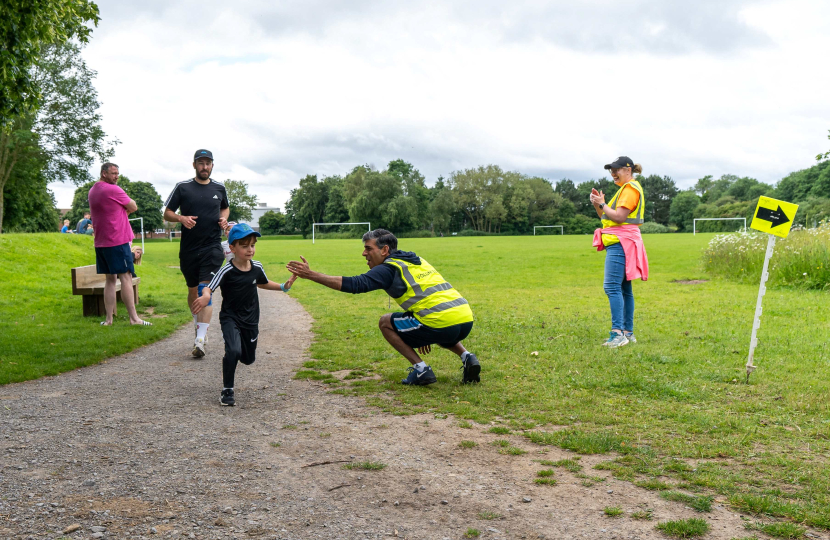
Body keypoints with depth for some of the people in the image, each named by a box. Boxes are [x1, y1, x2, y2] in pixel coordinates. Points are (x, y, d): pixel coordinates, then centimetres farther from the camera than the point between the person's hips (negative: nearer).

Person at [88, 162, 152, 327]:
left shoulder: (92, 191, 15)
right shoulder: (113, 190, -11)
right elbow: (134, 207, -4)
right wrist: (127, 206, 16)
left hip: (101, 243, 8)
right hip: (117, 241, -8)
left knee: (110, 279, 10)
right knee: (126, 277, -7)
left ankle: (109, 319, 8)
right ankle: (133, 318, -7)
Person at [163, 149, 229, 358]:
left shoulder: (219, 188, 8)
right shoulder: (182, 187, 2)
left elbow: (225, 207, 27)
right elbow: (167, 213, 4)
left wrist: (224, 218, 4)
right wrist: (181, 218, -17)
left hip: (212, 247, -1)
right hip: (188, 248, 1)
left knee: (205, 290, -14)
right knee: (193, 290, 13)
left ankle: (200, 340, -18)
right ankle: (200, 325, 38)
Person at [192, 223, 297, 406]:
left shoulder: (257, 267, -2)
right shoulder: (227, 271, -18)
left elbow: (263, 283, 18)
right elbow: (208, 288, -24)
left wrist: (283, 286, 6)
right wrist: (205, 296, -48)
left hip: (250, 319, 5)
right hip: (230, 318, -5)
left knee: (249, 359, 14)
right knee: (233, 351, -27)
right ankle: (227, 391, -10)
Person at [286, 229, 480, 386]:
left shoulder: (389, 269, -1)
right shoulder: (417, 262, 24)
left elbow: (353, 285, -11)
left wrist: (311, 275, -9)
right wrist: (424, 335, 36)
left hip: (443, 323, -8)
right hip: (467, 321, 8)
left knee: (386, 322, 11)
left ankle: (421, 370, 5)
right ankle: (467, 357, 16)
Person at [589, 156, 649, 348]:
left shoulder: (630, 189, -9)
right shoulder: (624, 189, 24)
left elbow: (619, 217, -19)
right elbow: (606, 217, 20)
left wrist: (602, 204, -9)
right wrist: (597, 204, 5)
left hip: (621, 243, -11)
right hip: (619, 243, 11)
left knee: (612, 287, -17)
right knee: (624, 289, 11)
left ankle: (618, 333, -20)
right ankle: (628, 332, 15)